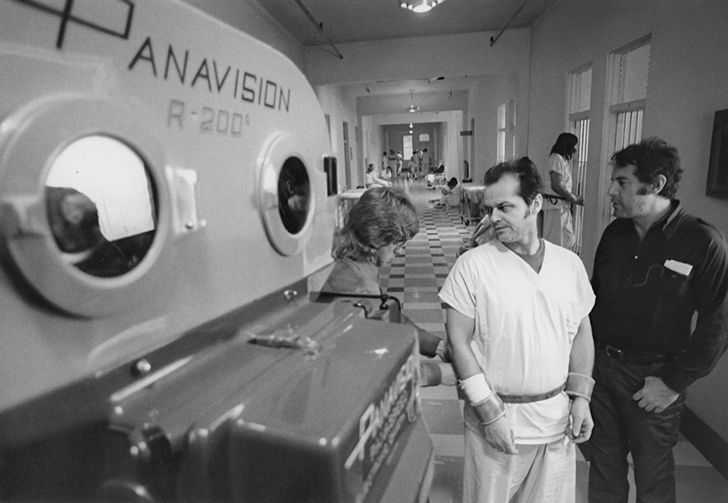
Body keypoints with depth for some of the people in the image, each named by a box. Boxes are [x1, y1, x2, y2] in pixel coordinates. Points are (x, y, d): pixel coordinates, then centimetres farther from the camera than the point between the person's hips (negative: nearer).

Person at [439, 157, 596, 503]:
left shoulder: (569, 263, 0)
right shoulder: (472, 265, -13)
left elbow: (581, 332, 9)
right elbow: (458, 342, -12)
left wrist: (580, 396, 1)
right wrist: (490, 413, -13)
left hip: (556, 417, 4)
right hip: (496, 417, -3)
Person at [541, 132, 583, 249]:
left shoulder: (563, 160, 18)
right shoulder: (556, 158, -12)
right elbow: (556, 186, -19)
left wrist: (574, 197, 9)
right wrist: (574, 199, -10)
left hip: (563, 205, 10)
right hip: (555, 204, -10)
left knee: (569, 240, 11)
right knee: (555, 242, -5)